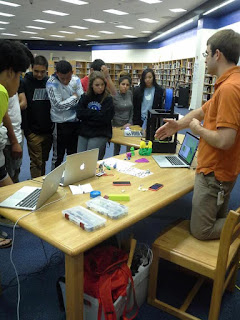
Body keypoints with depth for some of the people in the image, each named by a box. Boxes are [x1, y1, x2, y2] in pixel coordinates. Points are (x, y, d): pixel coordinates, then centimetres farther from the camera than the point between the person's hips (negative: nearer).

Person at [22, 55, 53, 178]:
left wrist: (54, 126, 4)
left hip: (49, 131, 4)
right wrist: (26, 130, -12)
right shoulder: (25, 83, -4)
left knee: (43, 160, 16)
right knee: (36, 163, 0)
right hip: (33, 132, -3)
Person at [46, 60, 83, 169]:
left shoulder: (76, 80, 0)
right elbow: (59, 105, -18)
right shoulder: (52, 83, -14)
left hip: (76, 122, 5)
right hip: (60, 123, -4)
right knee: (58, 156, 6)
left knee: (73, 154, 16)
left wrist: (66, 104, -9)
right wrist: (74, 97, -8)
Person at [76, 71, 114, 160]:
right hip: (84, 133, 4)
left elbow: (104, 118, -12)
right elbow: (79, 114, -2)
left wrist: (88, 114, -6)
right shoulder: (85, 97, 9)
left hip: (100, 134, -4)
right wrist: (95, 113, -7)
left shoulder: (108, 99, -3)